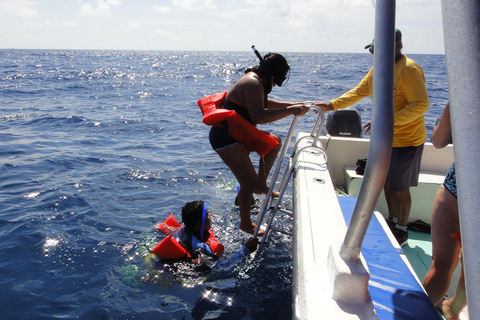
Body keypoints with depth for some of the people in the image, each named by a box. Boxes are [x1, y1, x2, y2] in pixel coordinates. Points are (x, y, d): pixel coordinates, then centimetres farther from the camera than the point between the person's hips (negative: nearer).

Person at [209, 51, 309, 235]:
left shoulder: (255, 79, 9)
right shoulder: (253, 84, -23)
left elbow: (263, 103, 24)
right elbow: (258, 116, -35)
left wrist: (291, 105, 15)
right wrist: (290, 111, -32)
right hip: (225, 137, -11)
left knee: (274, 142, 18)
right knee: (249, 180, -8)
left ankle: (260, 184, 19)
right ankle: (246, 224, 12)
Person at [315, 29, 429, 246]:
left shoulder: (409, 70, -20)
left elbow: (421, 104, -26)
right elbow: (358, 92, 11)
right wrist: (332, 105, 0)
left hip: (406, 139, -8)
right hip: (385, 138, 8)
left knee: (400, 187, 3)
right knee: (386, 181, 17)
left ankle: (402, 230, 21)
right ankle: (392, 220, 35)